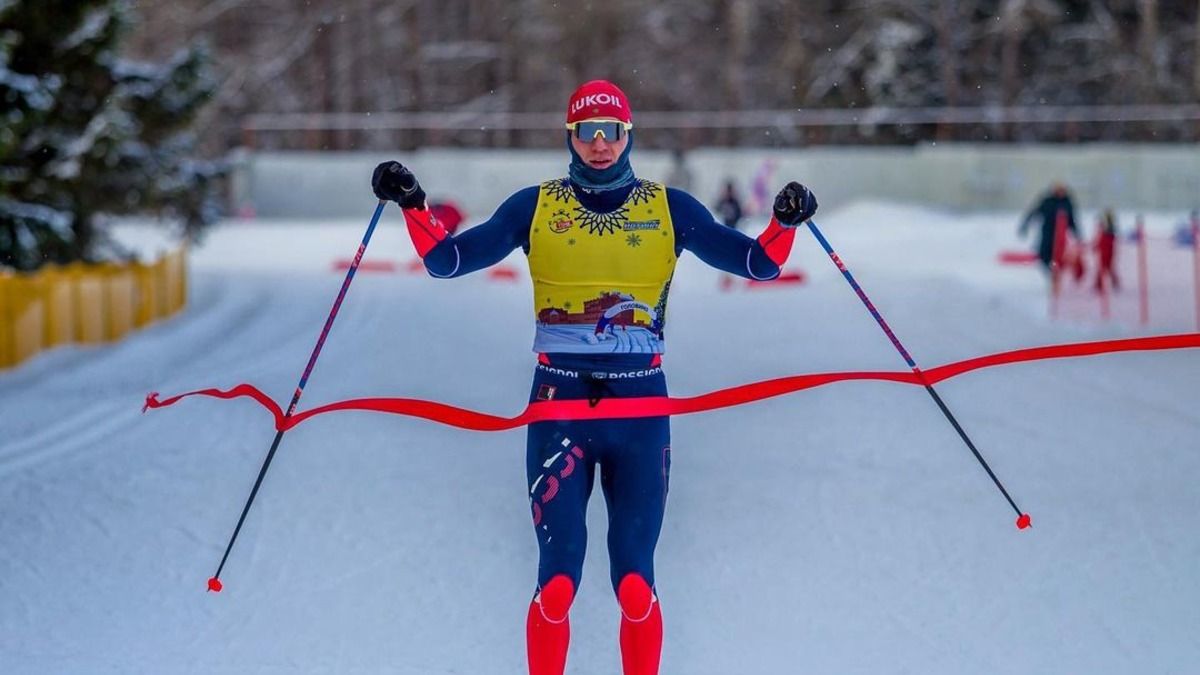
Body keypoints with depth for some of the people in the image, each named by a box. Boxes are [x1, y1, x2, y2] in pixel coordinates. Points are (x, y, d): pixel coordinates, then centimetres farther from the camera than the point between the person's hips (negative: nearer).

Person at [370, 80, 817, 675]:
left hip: (641, 407, 0)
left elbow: (757, 262, 2)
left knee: (635, 584, -2)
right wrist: (412, 206, -12)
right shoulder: (535, 207, 6)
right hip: (559, 403, 0)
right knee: (557, 582, -5)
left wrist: (785, 222, -16)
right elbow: (446, 259, 3)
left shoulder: (669, 208, 6)